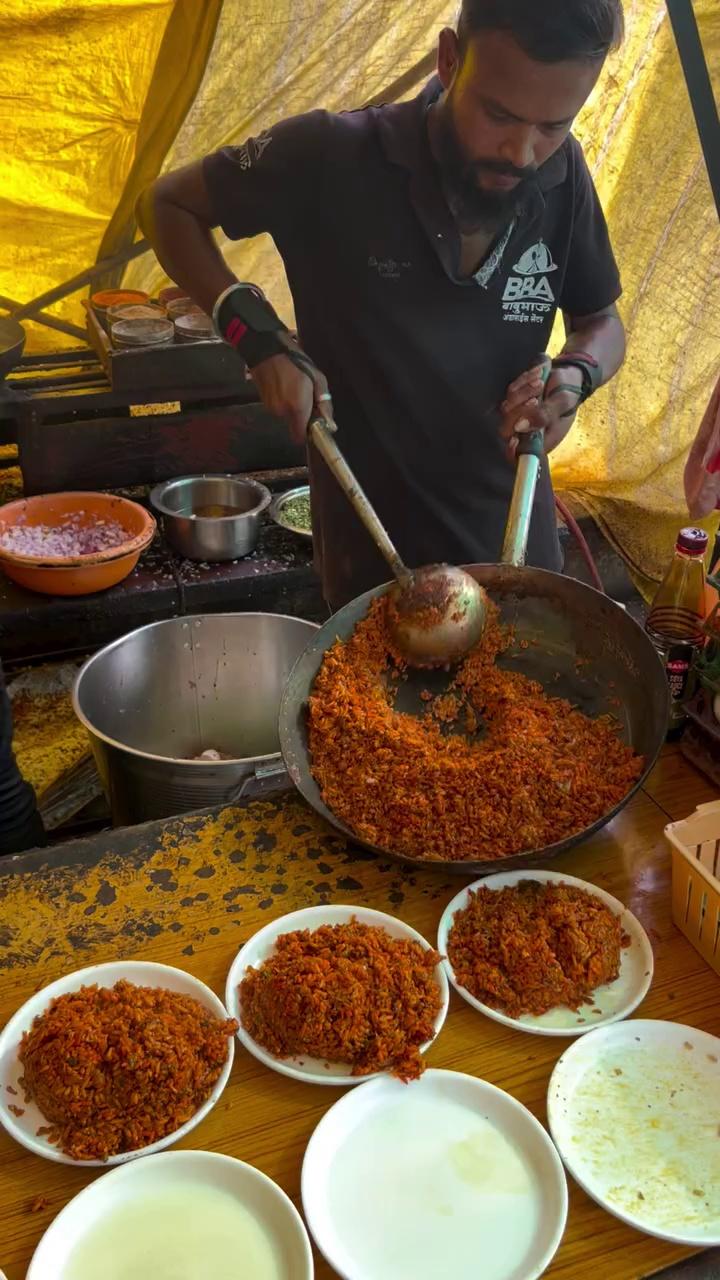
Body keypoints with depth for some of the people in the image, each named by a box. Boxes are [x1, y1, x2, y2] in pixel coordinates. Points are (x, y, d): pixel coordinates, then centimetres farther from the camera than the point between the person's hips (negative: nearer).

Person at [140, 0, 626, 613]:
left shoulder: (563, 176, -7)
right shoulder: (332, 157, -17)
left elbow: (602, 322, 8)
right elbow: (168, 205, -4)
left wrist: (576, 376, -15)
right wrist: (256, 334, -19)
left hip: (516, 537, 4)